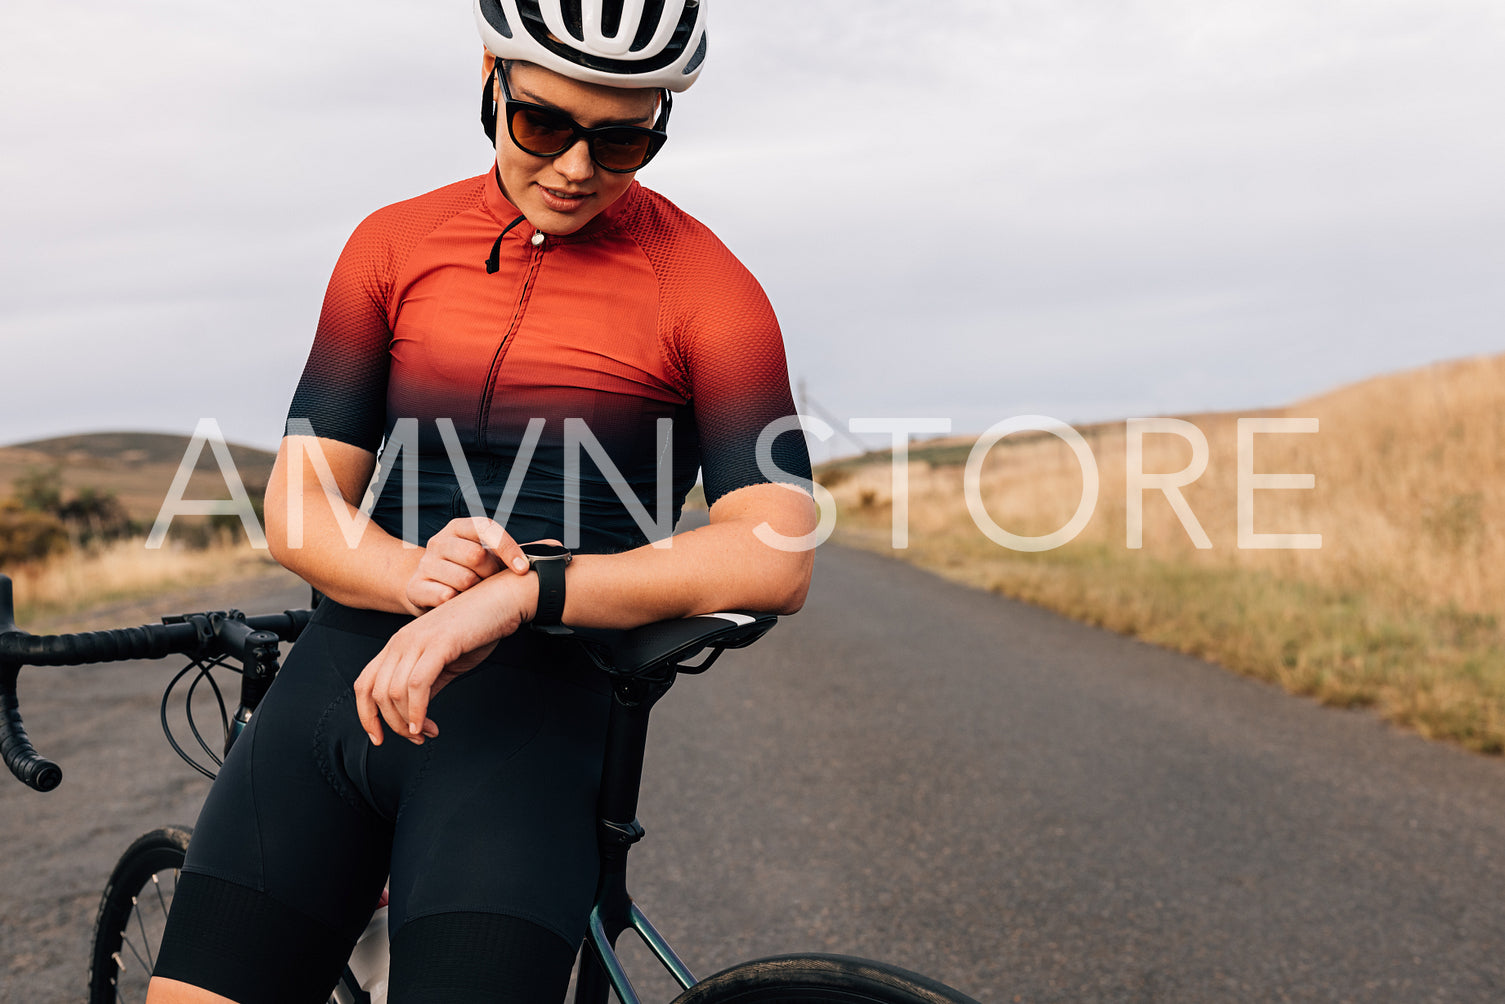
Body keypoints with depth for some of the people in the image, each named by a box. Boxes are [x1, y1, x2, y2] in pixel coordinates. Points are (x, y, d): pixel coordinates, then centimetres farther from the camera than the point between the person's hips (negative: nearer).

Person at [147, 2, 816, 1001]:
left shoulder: (708, 288, -2)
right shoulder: (396, 244, 9)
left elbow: (775, 557, -14)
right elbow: (298, 506, 7)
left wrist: (513, 594, -24)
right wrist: (416, 573, -16)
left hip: (532, 703, -3)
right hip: (342, 671, 4)